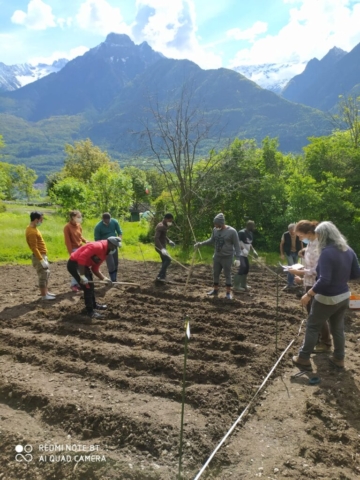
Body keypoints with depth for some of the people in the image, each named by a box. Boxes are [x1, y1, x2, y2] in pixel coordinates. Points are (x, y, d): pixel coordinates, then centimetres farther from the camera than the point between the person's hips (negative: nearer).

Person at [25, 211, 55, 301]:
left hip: (42, 255, 10)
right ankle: (44, 295, 8)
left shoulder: (33, 228, 8)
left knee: (46, 274, 17)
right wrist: (41, 260, -23)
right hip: (39, 257, -10)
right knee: (43, 276, -1)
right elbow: (34, 248, -24)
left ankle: (46, 292, 28)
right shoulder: (32, 232, -24)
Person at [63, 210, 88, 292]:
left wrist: (85, 241, -3)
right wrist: (71, 253, -16)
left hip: (80, 248, 7)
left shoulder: (79, 225, 6)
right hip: (74, 249, -6)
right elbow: (67, 241, -13)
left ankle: (79, 283, 17)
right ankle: (73, 285, 10)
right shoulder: (67, 227, -13)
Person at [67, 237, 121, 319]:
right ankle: (90, 311, 1)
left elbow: (95, 269, 12)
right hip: (74, 264, -11)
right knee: (87, 287, -10)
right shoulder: (97, 246, -24)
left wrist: (104, 278, 0)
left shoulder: (105, 252, 8)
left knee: (90, 285, 23)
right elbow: (81, 258, -32)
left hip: (83, 265, 11)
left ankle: (93, 305, 43)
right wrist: (82, 276, -29)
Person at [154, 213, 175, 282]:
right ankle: (159, 276, -17)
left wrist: (169, 241, 12)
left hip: (163, 247, 10)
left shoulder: (164, 226, 12)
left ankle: (162, 278, 18)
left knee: (165, 261, 12)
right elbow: (156, 238, -30)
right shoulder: (160, 226, -19)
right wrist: (162, 248, -39)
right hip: (160, 247, -10)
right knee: (168, 259, -19)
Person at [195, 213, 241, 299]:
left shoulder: (232, 231, -17)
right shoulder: (215, 229, -2)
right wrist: (200, 243, 7)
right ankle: (215, 290, 29)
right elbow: (212, 240, 14)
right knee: (216, 274, 14)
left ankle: (228, 292, 15)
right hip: (217, 256, 5)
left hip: (227, 257, -5)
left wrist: (237, 258, -17)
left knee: (227, 275, 4)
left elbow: (237, 245, -13)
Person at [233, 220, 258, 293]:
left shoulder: (250, 233, 11)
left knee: (246, 267, 13)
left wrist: (253, 250, 9)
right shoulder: (241, 232, -18)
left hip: (244, 254, 10)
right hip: (239, 253, -10)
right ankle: (236, 287, -12)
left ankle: (243, 285, 27)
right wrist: (243, 249, -37)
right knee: (242, 267, -17)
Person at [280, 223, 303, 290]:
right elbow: (281, 244, -6)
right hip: (289, 253, -3)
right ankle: (290, 284, -6)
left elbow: (300, 243, 6)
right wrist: (282, 254, -8)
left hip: (296, 253, 4)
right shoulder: (285, 235, -18)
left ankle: (291, 282, 27)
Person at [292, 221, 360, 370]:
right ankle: (339, 358, 33)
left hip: (327, 299, -7)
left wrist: (308, 294, -21)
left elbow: (324, 281, -30)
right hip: (344, 296, 7)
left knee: (312, 327, 9)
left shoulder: (327, 252, -25)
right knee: (338, 328, 21)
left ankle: (303, 359, 19)